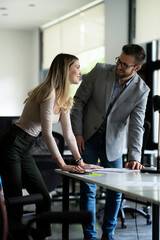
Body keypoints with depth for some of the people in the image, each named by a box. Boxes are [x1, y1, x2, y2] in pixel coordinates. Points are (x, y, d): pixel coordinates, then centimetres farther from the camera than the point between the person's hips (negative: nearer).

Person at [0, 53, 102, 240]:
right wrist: (62, 165, -19)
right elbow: (47, 133, -21)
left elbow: (68, 133, 14)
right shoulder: (50, 92, -19)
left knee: (43, 198, 7)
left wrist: (80, 161, 11)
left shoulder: (64, 98, 10)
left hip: (26, 151, 10)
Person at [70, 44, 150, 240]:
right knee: (88, 189, 0)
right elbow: (79, 100, -5)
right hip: (88, 138, -1)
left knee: (115, 190, 4)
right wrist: (77, 133, -9)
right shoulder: (100, 71, -11)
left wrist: (134, 157, -26)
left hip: (112, 143, 1)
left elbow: (136, 126, -15)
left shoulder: (141, 91, -12)